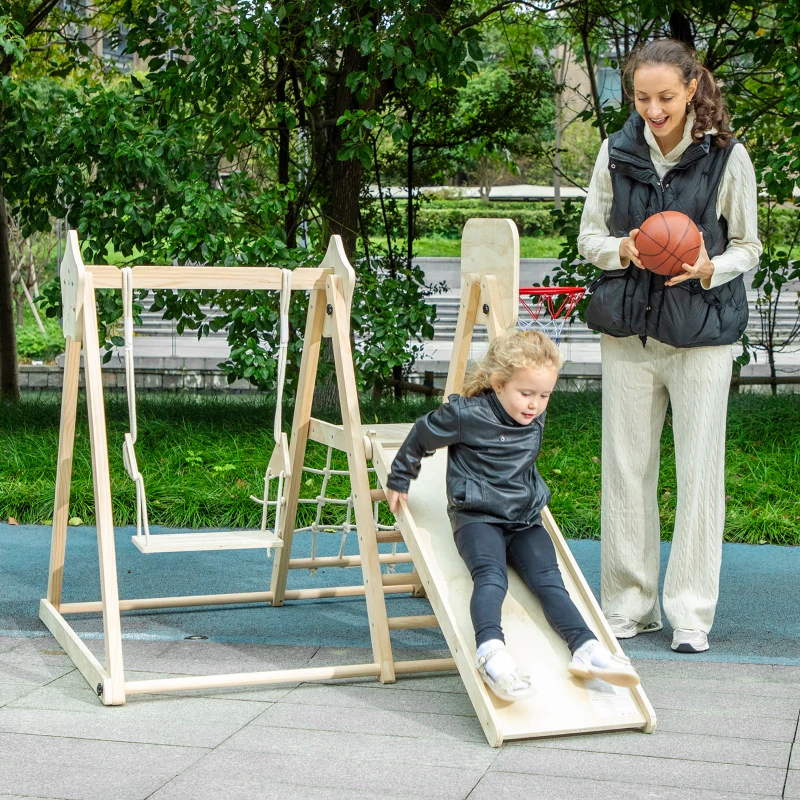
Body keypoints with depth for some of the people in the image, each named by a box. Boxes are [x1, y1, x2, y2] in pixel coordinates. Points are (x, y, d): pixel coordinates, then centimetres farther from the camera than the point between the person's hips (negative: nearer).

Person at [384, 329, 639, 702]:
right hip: (477, 517, -5)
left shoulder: (535, 420, 9)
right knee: (491, 577, -31)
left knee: (548, 581, -14)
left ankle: (586, 649, -26)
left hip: (524, 520, 6)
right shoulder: (465, 415, -10)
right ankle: (490, 651, -51)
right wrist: (398, 481, 17)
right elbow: (422, 436, 6)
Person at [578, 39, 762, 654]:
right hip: (627, 330, 3)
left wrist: (709, 268, -18)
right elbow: (588, 238, 8)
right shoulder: (616, 153, 2)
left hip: (702, 331, -2)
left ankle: (691, 613, 11)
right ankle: (630, 605, 19)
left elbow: (748, 248, 2)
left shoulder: (728, 158, -5)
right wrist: (623, 249, -13)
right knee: (626, 469, 7)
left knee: (700, 471, 0)